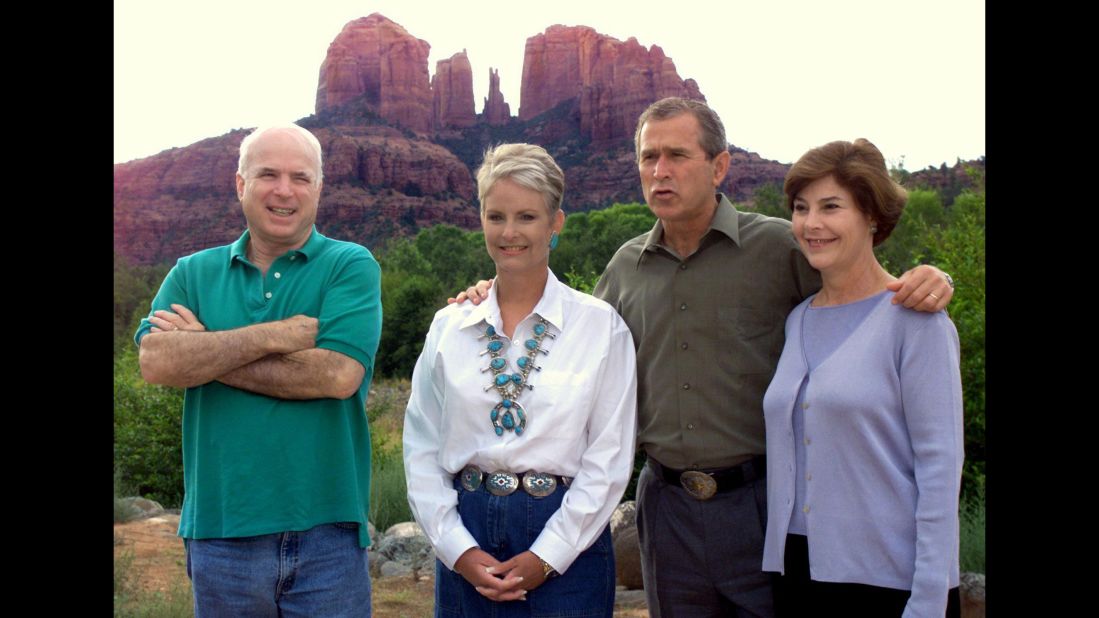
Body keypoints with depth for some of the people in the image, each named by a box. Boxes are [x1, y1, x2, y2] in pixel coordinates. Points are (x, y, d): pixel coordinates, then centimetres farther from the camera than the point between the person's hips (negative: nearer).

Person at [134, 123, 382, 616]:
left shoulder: (351, 266, -2)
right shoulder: (193, 274, 7)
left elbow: (339, 375, -17)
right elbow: (155, 362, -10)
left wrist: (207, 354, -10)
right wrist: (276, 335, -16)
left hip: (326, 529, -2)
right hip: (218, 530, 3)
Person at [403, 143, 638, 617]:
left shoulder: (601, 325, -4)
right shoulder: (449, 325, 4)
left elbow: (609, 457, -6)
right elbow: (421, 449, 3)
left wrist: (546, 556, -10)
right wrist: (459, 549, -6)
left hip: (566, 547, -2)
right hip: (466, 541, 2)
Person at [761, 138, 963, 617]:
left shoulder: (913, 317, -9)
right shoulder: (797, 320, 7)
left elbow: (940, 462, -12)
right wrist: (780, 562, 7)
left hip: (889, 578, -5)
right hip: (798, 569, 5)